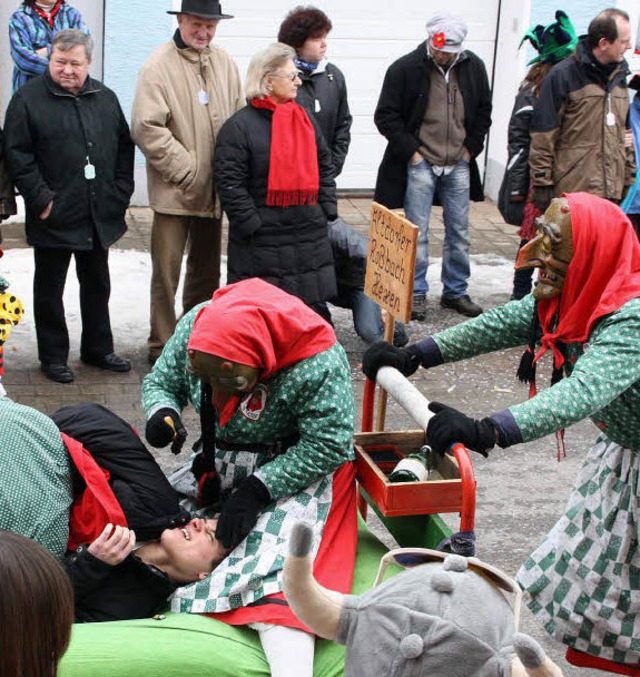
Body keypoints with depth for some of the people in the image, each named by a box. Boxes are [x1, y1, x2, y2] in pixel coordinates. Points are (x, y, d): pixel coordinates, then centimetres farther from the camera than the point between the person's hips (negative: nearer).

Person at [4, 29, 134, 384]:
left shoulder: (105, 98, 8)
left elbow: (124, 148, 14)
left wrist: (121, 193, 5)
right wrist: (41, 200, -15)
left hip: (100, 217, 5)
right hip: (54, 218, -4)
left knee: (97, 286, 16)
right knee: (49, 289, 7)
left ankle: (98, 349, 30)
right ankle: (53, 357, 18)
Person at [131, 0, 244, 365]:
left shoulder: (224, 62, 5)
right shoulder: (159, 65, -11)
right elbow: (146, 128, -16)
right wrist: (186, 169, -16)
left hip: (214, 189, 6)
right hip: (174, 190, -6)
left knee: (207, 271, 17)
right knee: (167, 273, 0)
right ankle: (162, 346, 13)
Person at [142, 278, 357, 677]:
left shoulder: (318, 364, -30)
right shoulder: (194, 327, -14)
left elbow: (327, 445, -24)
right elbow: (161, 382, 2)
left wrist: (256, 490, -28)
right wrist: (162, 412, -23)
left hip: (299, 468, -8)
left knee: (274, 569, -27)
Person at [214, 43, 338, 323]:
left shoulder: (305, 120, 12)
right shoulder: (239, 126, -8)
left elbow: (324, 167, 18)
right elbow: (230, 184, -12)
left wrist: (327, 210, 8)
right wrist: (251, 225, -15)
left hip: (310, 237, 6)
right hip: (262, 244, -6)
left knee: (315, 305, 12)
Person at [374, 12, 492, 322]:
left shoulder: (474, 67, 1)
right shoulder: (405, 69, -10)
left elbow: (484, 112, 13)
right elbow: (385, 116, -6)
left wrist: (471, 148, 4)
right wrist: (411, 151, -9)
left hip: (458, 166, 4)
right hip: (420, 165, -3)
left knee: (459, 233, 9)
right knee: (417, 234, -1)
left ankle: (455, 292, 21)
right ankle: (416, 294, 9)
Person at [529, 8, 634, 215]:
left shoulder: (619, 76, 15)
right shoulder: (563, 75, -7)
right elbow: (543, 134, -9)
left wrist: (629, 177, 18)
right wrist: (542, 182, -11)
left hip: (611, 191, 6)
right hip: (571, 190, -6)